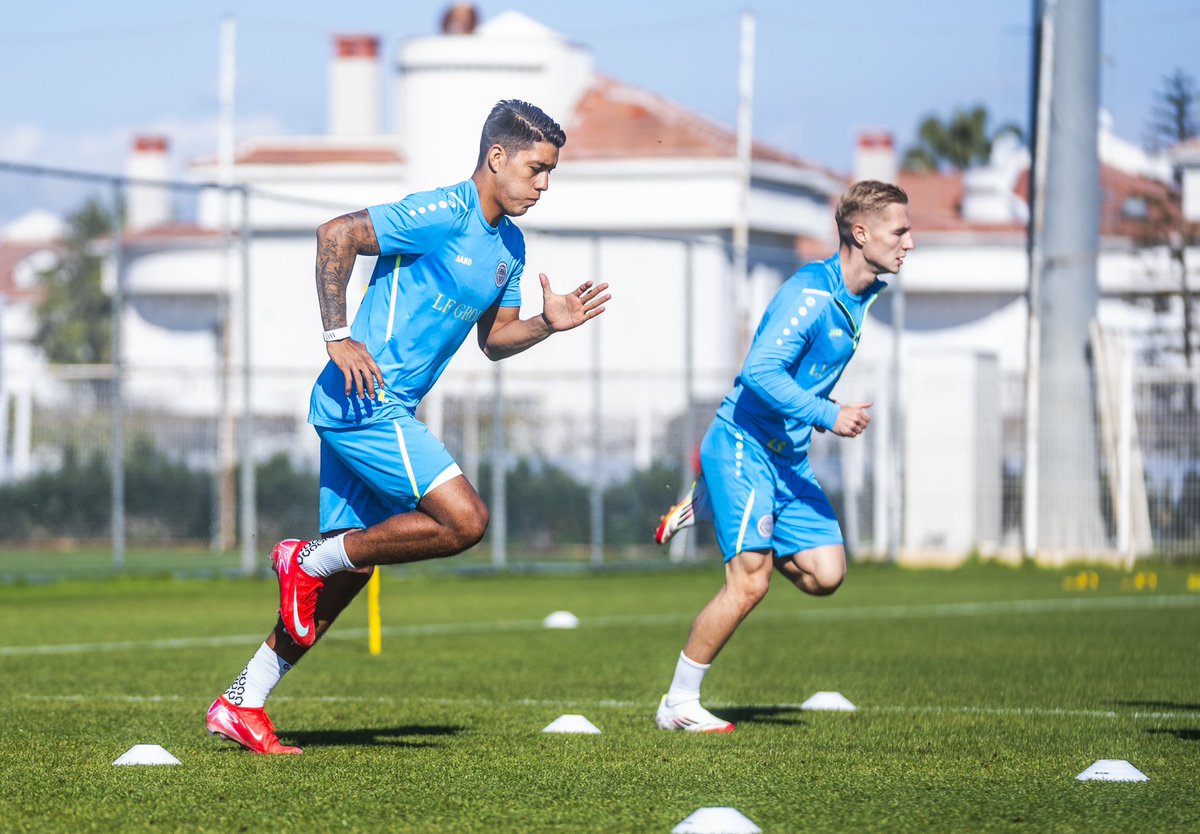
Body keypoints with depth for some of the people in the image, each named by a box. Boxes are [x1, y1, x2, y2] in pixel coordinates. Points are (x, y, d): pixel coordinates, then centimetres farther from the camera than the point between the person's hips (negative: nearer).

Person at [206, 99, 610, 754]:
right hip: (361, 400, -10)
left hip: (385, 411, 10)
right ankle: (309, 561, -4)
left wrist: (548, 324, 4)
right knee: (465, 520, -18)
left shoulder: (509, 247, 15)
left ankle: (240, 705, 14)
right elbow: (336, 235, -17)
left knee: (348, 569, 9)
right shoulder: (442, 214, -13)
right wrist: (338, 337, -19)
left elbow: (493, 340, 23)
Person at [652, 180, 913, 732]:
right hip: (744, 445, -8)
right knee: (749, 583, -12)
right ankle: (678, 704, 2)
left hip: (788, 456, 8)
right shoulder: (810, 293, -20)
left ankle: (711, 507, 18)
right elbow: (760, 371, -27)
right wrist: (827, 415, -28)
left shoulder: (858, 297, 9)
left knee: (824, 576, -1)